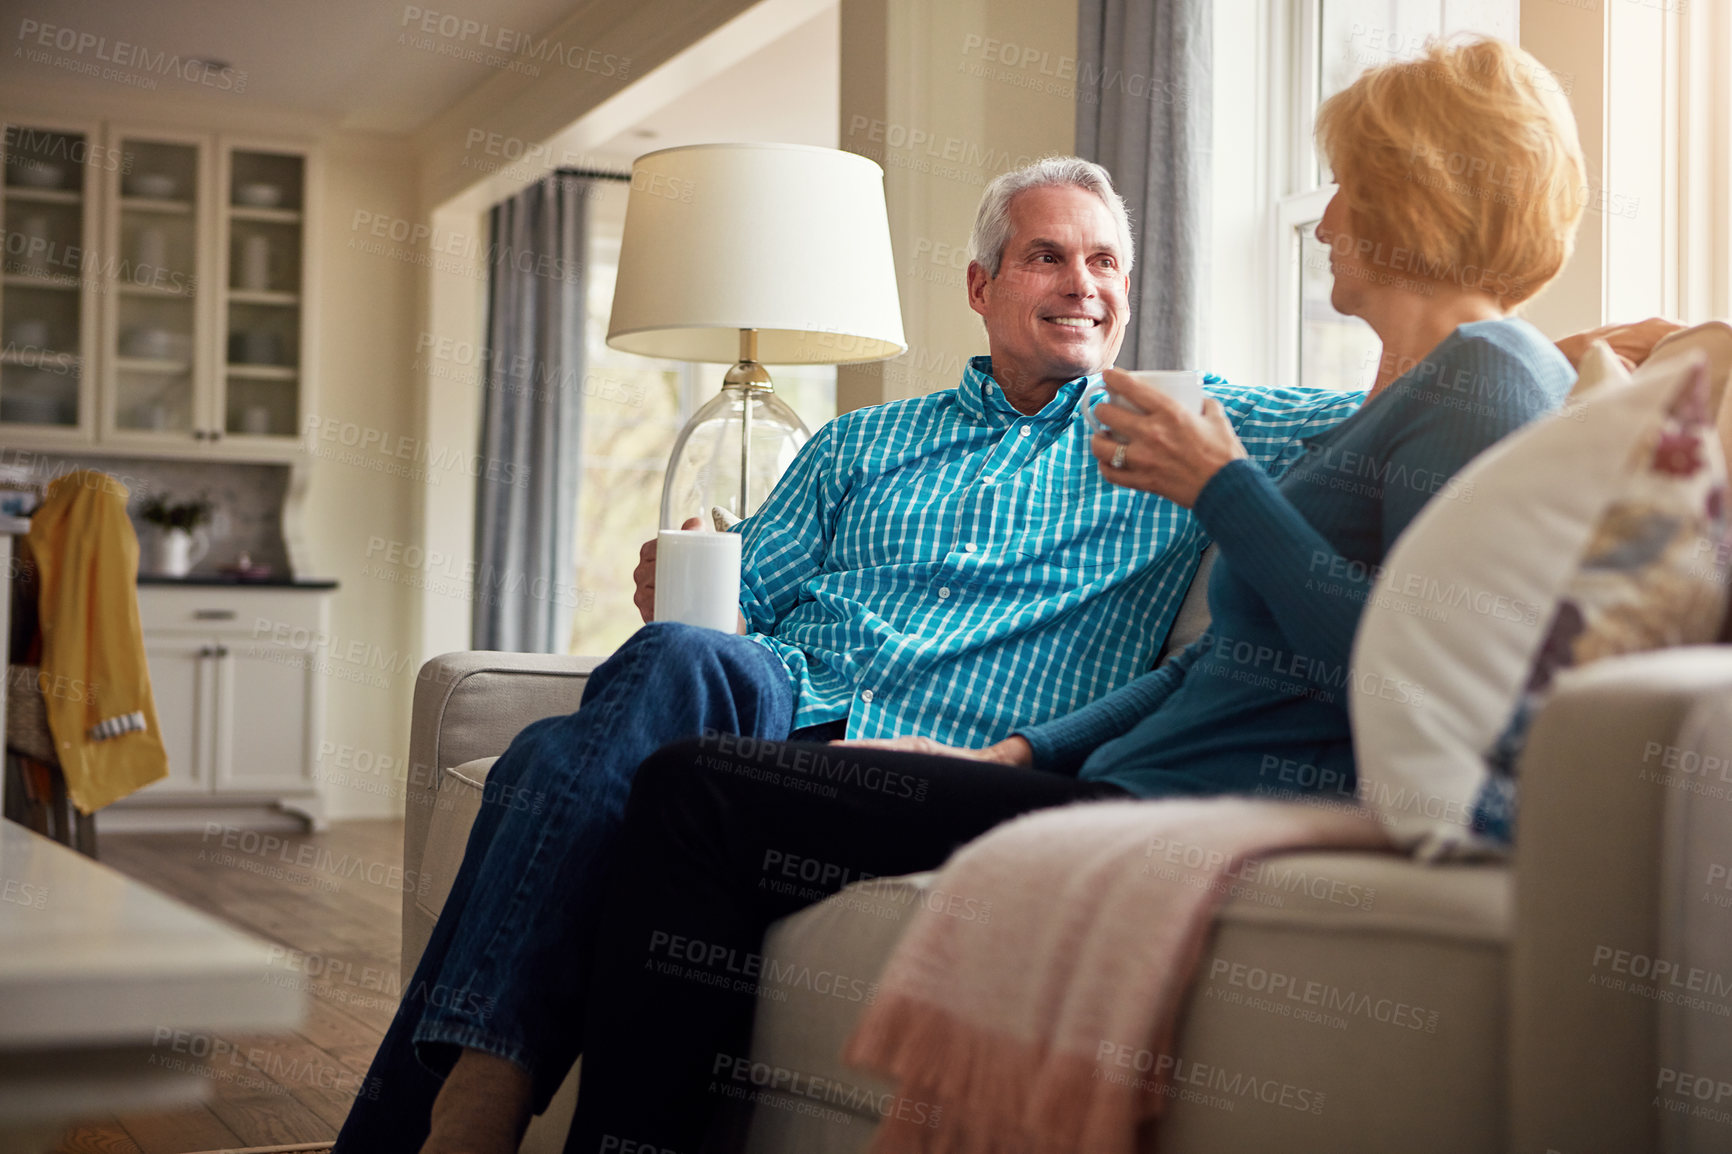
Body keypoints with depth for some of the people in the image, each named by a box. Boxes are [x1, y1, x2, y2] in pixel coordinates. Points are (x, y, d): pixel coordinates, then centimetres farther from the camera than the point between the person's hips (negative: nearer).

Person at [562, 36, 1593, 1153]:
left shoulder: (1486, 380, -7)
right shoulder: (1411, 392, 25)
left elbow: (1414, 675, -22)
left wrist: (1223, 487, -12)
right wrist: (1016, 753, 14)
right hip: (1130, 784, 10)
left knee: (698, 798, -12)